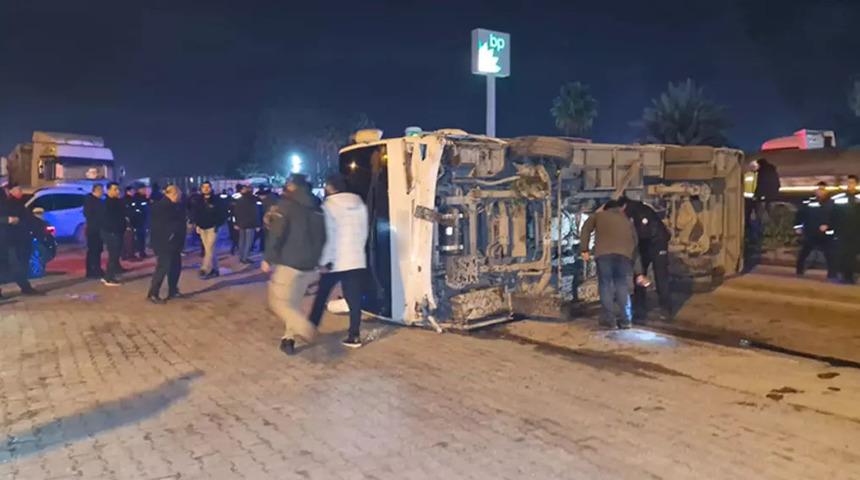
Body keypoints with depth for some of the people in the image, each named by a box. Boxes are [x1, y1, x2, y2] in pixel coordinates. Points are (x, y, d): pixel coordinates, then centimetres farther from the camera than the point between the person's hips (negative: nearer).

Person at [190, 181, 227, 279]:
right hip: (202, 228, 5)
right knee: (209, 249, 9)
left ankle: (204, 270, -10)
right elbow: (193, 213, 13)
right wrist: (196, 224, 4)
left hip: (212, 228, -5)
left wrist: (217, 225, -11)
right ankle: (214, 270, 17)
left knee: (209, 249, -10)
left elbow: (223, 213, -5)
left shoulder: (217, 200, -8)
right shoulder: (197, 200, 3)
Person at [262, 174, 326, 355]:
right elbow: (322, 237, 14)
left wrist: (268, 259, -8)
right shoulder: (317, 208, 12)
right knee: (293, 302, 17)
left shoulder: (285, 204, -7)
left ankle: (304, 328, -18)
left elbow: (276, 234, -15)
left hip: (288, 263, -6)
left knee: (278, 300, 1)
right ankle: (289, 338, 14)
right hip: (309, 265, 6)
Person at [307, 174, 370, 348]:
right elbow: (363, 232, 11)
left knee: (321, 296, 13)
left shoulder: (329, 205, -8)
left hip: (335, 261, -3)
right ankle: (354, 335, 0)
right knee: (354, 299, 2)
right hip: (357, 260, 4)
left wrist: (325, 261, -9)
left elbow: (327, 236, -13)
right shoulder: (360, 204, 8)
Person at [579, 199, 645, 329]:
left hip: (603, 253, -2)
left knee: (606, 286, 6)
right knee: (622, 286, 15)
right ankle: (624, 320, 17)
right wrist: (638, 273, 32)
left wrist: (584, 249, 12)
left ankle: (610, 320, 6)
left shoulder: (600, 215, 27)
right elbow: (635, 248, 31)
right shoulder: (628, 222, 32)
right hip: (624, 254, 3)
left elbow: (585, 229, 14)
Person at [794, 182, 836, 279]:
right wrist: (797, 227, 4)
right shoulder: (808, 203, 2)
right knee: (802, 254, 11)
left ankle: (832, 275, 2)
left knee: (830, 256, -5)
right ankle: (799, 272, 27)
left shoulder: (831, 204, 0)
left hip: (825, 235, -1)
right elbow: (799, 215, 8)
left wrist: (827, 225, -16)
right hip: (809, 235, 1)